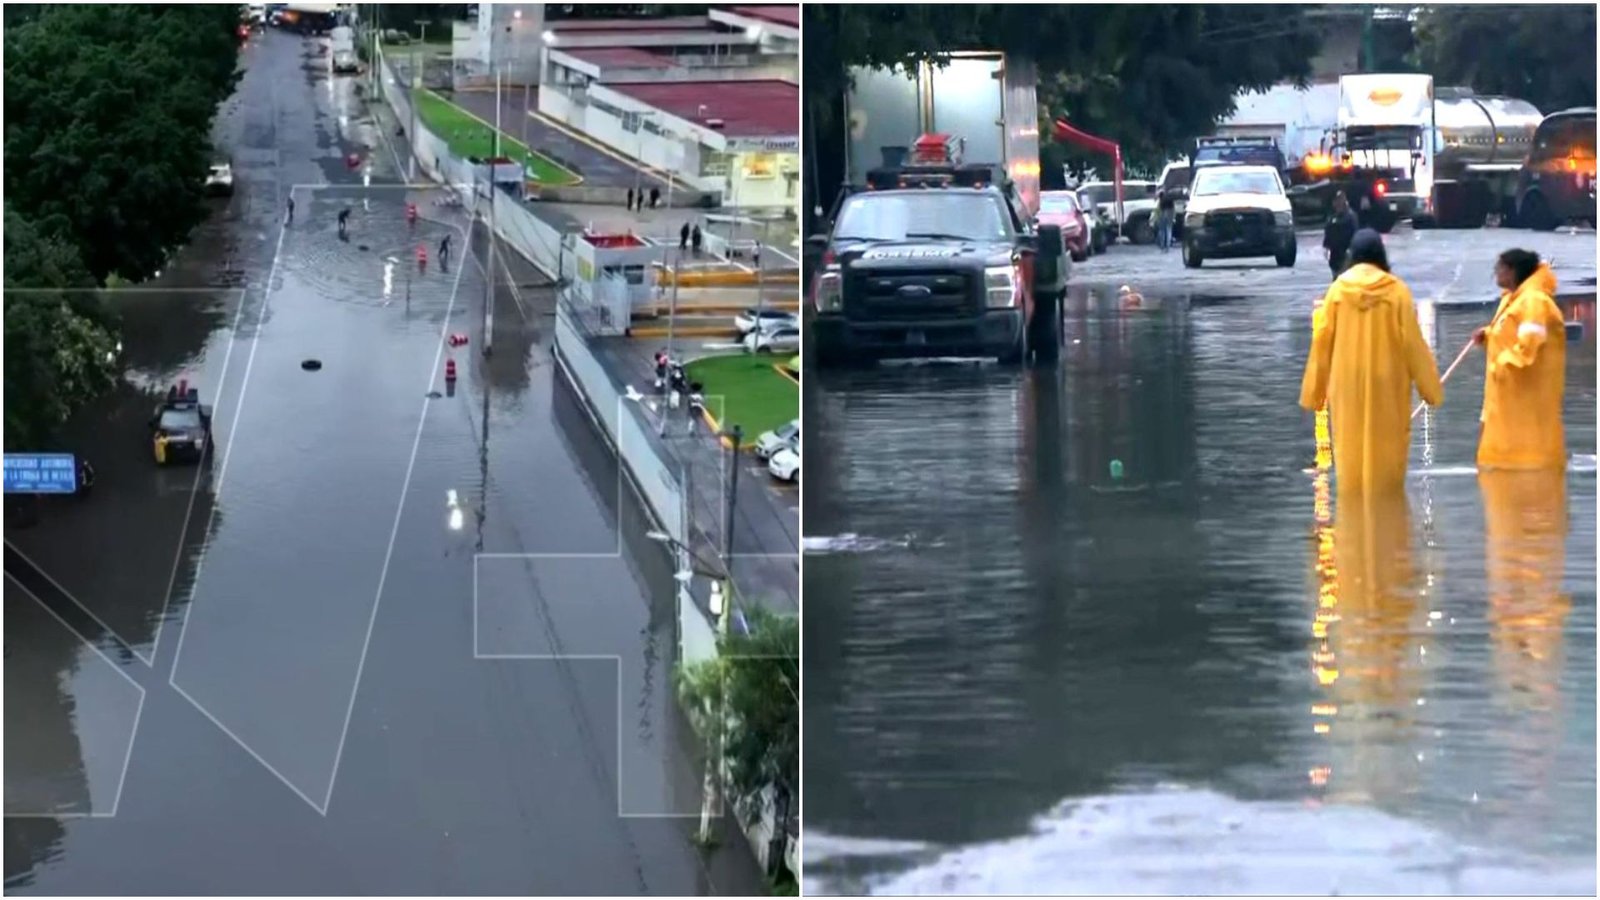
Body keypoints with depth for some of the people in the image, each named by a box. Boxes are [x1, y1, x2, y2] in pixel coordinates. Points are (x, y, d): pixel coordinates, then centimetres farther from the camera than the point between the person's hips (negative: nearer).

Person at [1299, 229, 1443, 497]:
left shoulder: (1338, 289, -4)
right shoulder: (1396, 290, -7)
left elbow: (1322, 341, -2)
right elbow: (1412, 340, -6)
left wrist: (1314, 390, 6)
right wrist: (1429, 386, 3)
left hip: (1347, 383, 1)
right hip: (1386, 382, -1)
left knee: (1351, 448, 8)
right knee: (1386, 449, 6)